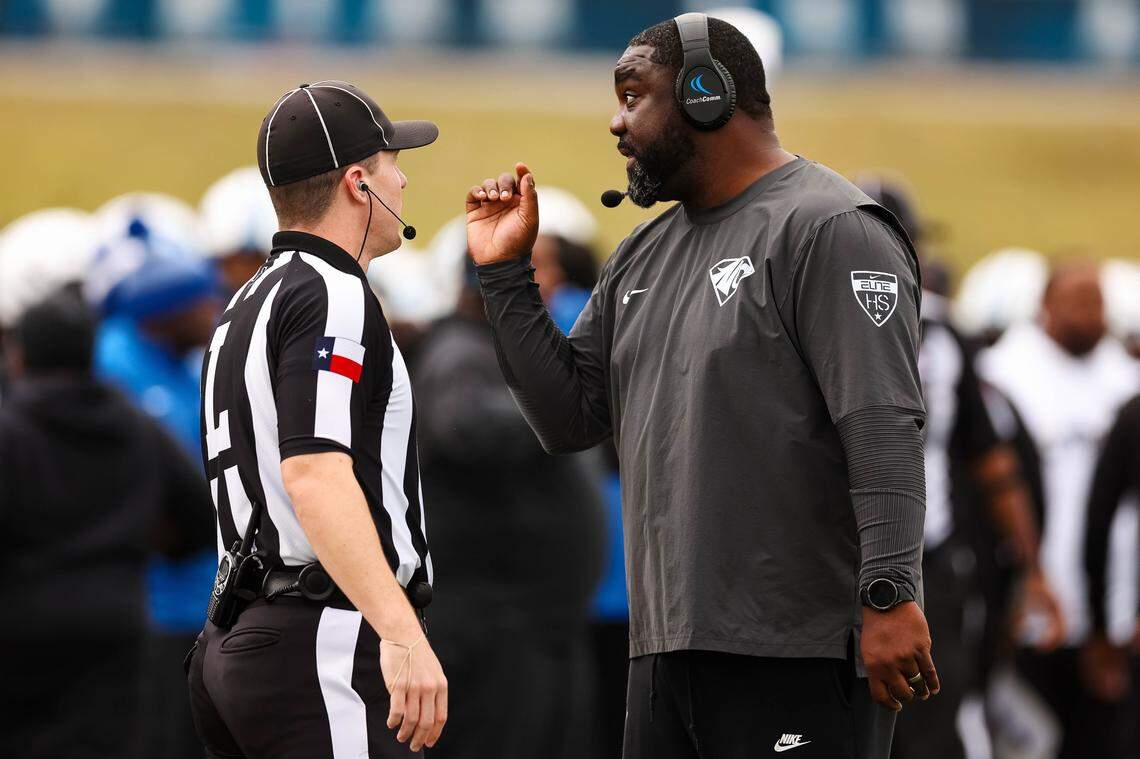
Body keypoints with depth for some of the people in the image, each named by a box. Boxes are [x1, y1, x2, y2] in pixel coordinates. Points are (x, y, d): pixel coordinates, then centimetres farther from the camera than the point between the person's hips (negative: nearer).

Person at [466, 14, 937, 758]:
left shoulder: (829, 229, -7)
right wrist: (506, 274, 10)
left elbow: (884, 428, -16)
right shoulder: (643, 257, 20)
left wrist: (889, 594, -25)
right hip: (669, 653, 8)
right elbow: (569, 419, 18)